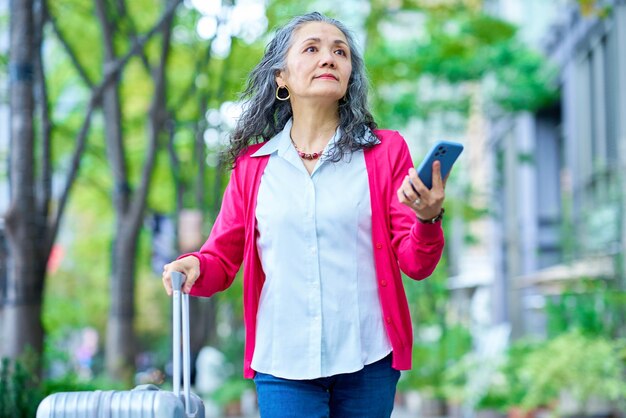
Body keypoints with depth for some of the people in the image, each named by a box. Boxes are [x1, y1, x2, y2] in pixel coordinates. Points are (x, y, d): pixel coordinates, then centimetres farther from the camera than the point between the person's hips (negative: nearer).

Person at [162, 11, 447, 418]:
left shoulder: (385, 151, 3)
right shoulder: (253, 164, 7)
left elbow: (415, 264, 1)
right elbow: (223, 259, 11)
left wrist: (428, 219, -20)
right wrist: (194, 267, -11)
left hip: (367, 361, 0)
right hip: (284, 365, 0)